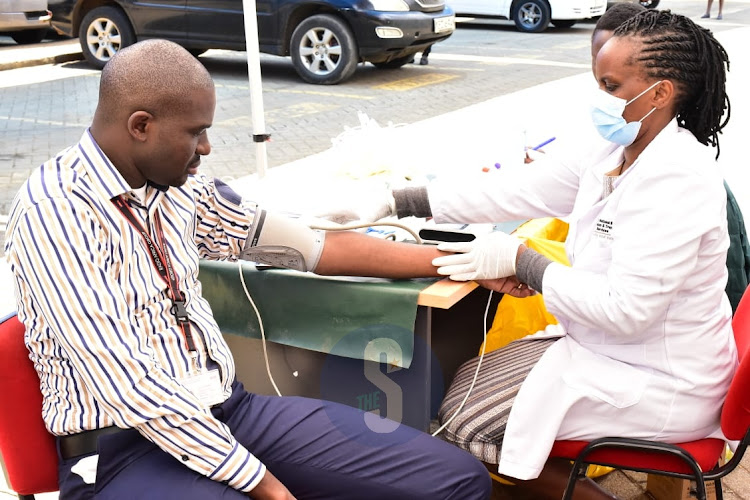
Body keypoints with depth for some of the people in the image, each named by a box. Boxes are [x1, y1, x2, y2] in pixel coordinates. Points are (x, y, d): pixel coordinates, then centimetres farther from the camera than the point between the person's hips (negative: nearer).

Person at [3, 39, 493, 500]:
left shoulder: (181, 186, 6)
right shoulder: (54, 212, -15)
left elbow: (311, 246, 11)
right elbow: (127, 383, -21)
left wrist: (456, 261, 12)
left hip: (228, 408, 7)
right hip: (124, 449, -6)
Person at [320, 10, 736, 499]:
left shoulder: (676, 179, -26)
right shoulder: (616, 154, 0)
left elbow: (623, 309, -31)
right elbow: (511, 191, -1)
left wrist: (520, 260, -22)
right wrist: (394, 202, -5)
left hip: (657, 384, -8)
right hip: (613, 347, 8)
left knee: (467, 420, 0)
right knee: (471, 385, 14)